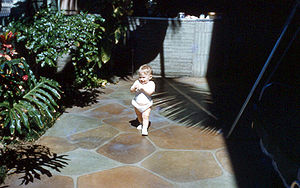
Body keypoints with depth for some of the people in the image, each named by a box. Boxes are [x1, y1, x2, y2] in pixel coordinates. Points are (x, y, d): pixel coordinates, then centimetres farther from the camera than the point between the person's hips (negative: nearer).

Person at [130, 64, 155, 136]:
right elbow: (131, 90, -8)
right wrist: (134, 87, -30)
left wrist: (143, 88, -34)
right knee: (139, 115, 22)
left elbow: (150, 92, -27)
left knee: (145, 116, -14)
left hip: (146, 105, -4)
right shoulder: (137, 82, -7)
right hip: (137, 104, 4)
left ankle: (144, 128, -11)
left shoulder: (151, 83, -14)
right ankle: (141, 123, 47)